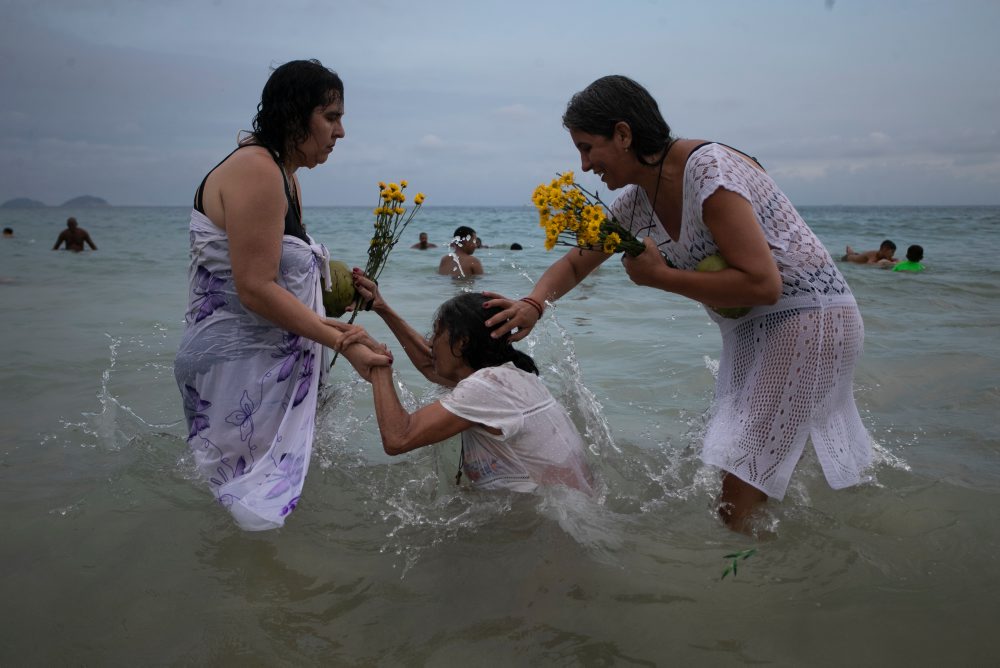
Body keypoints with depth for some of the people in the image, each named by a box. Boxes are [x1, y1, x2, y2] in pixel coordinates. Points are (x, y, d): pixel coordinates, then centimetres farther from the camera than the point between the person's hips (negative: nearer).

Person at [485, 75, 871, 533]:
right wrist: (533, 304, -9)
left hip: (808, 319, -9)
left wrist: (659, 277, -20)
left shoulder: (707, 171, -23)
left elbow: (762, 285, -27)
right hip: (749, 331, 9)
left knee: (739, 500, -11)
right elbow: (575, 263, 12)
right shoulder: (637, 201, 3)